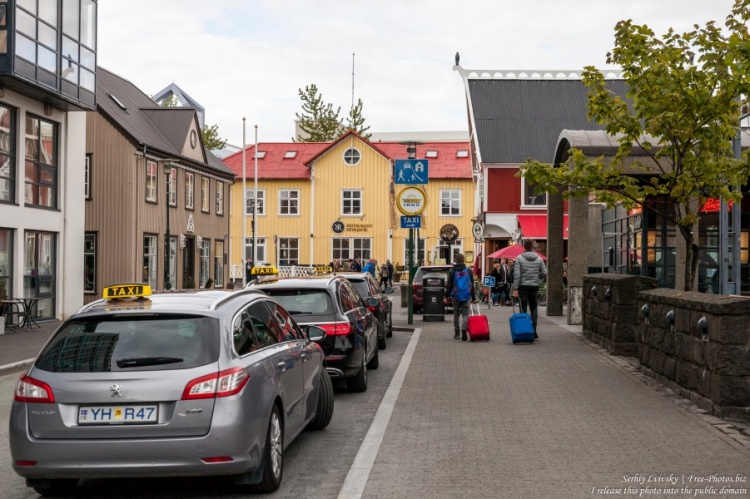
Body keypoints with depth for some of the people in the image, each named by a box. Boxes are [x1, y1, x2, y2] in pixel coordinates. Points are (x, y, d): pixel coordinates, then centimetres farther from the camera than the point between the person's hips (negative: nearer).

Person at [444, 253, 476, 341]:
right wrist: (473, 297, 11)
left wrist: (446, 296, 3)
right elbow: (472, 285, 7)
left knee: (456, 314, 11)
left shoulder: (452, 271, -1)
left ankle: (456, 334, 14)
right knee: (465, 314, 0)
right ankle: (464, 328, -26)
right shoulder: (468, 271, 4)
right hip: (466, 296, 0)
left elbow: (449, 285, -2)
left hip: (456, 296, 0)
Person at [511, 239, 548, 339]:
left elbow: (517, 274, -10)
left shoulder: (519, 258, -7)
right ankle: (533, 330, 5)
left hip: (523, 286, -2)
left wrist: (515, 288, -9)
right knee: (533, 308, 12)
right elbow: (544, 273, 0)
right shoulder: (539, 258, 2)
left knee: (523, 309, 2)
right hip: (534, 286, 3)